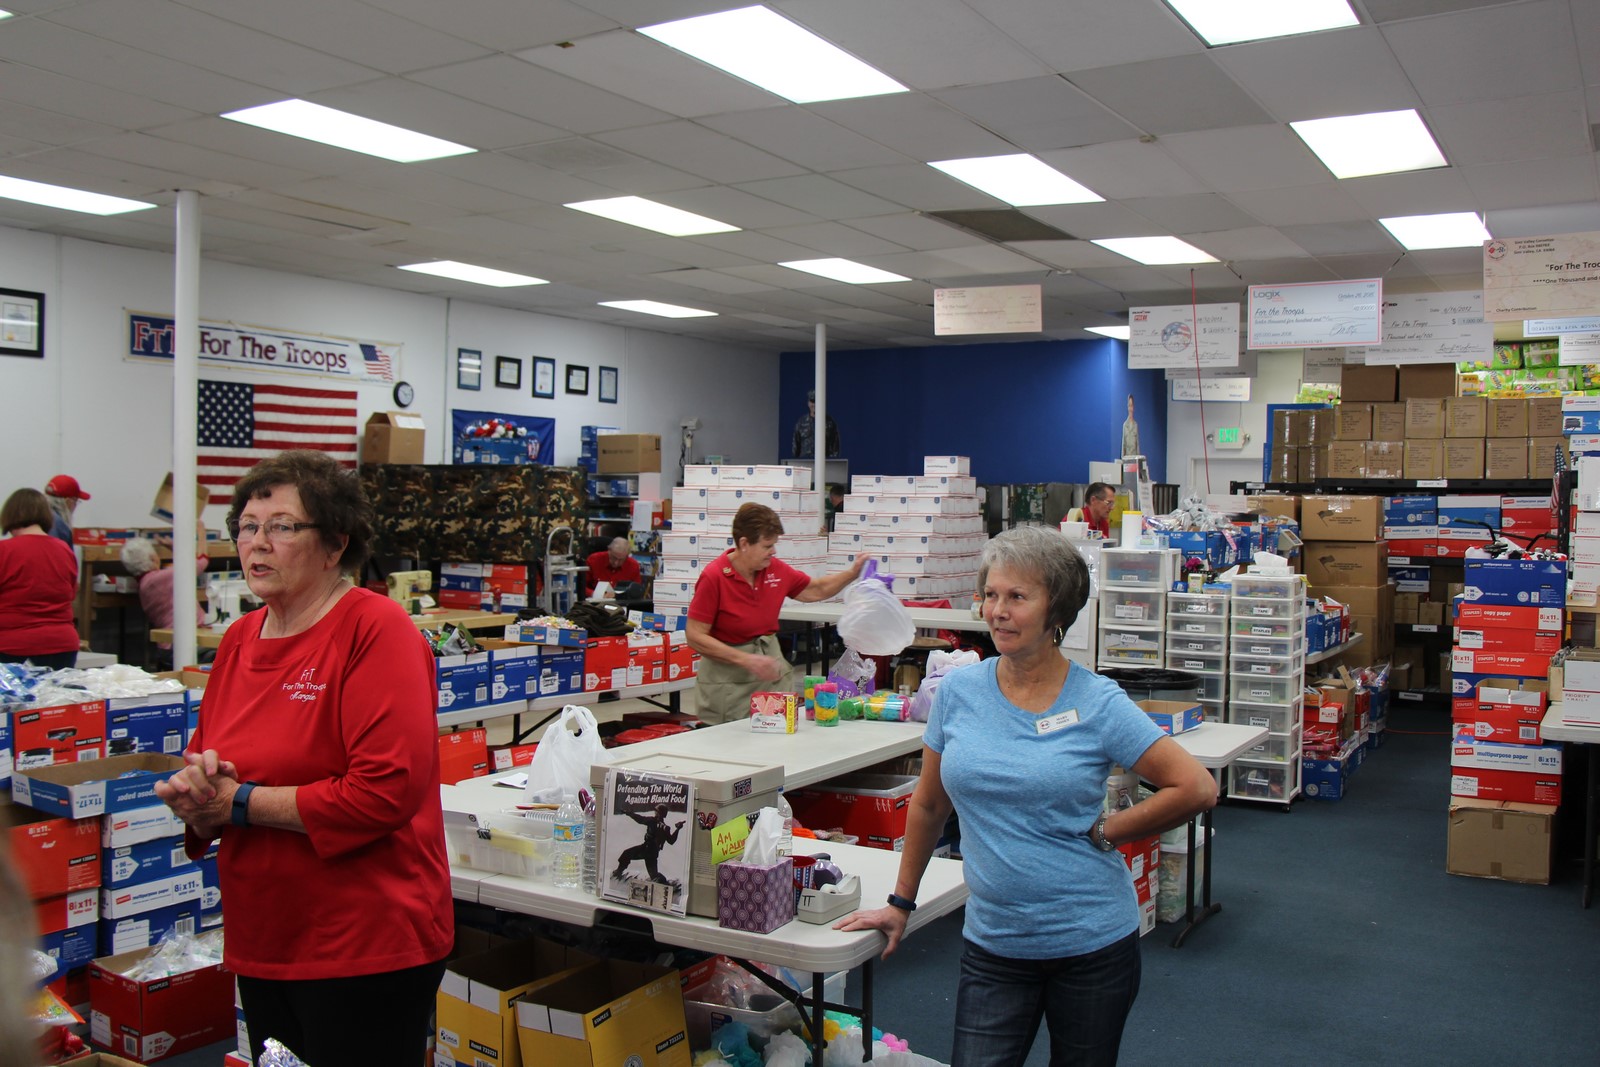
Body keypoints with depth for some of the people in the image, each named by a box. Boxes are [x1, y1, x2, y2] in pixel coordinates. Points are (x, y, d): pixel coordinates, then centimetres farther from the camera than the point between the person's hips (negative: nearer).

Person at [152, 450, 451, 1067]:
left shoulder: (376, 629, -15)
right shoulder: (239, 640, 8)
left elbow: (388, 790, -23)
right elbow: (206, 761, 18)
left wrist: (240, 802, -16)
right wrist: (196, 789, -7)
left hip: (367, 949, -7)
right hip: (261, 946, 7)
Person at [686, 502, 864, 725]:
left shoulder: (776, 569, 2)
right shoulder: (714, 577, -16)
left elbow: (816, 590, 19)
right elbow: (695, 637, -15)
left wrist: (852, 573, 5)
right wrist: (746, 660, -21)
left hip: (770, 670, 6)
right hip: (728, 679, -6)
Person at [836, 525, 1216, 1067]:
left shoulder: (1098, 702, -9)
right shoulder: (958, 691, -1)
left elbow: (1196, 788, -9)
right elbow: (929, 805, 10)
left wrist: (1103, 831, -8)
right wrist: (901, 903, 14)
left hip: (1094, 945, -1)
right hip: (992, 944, 2)